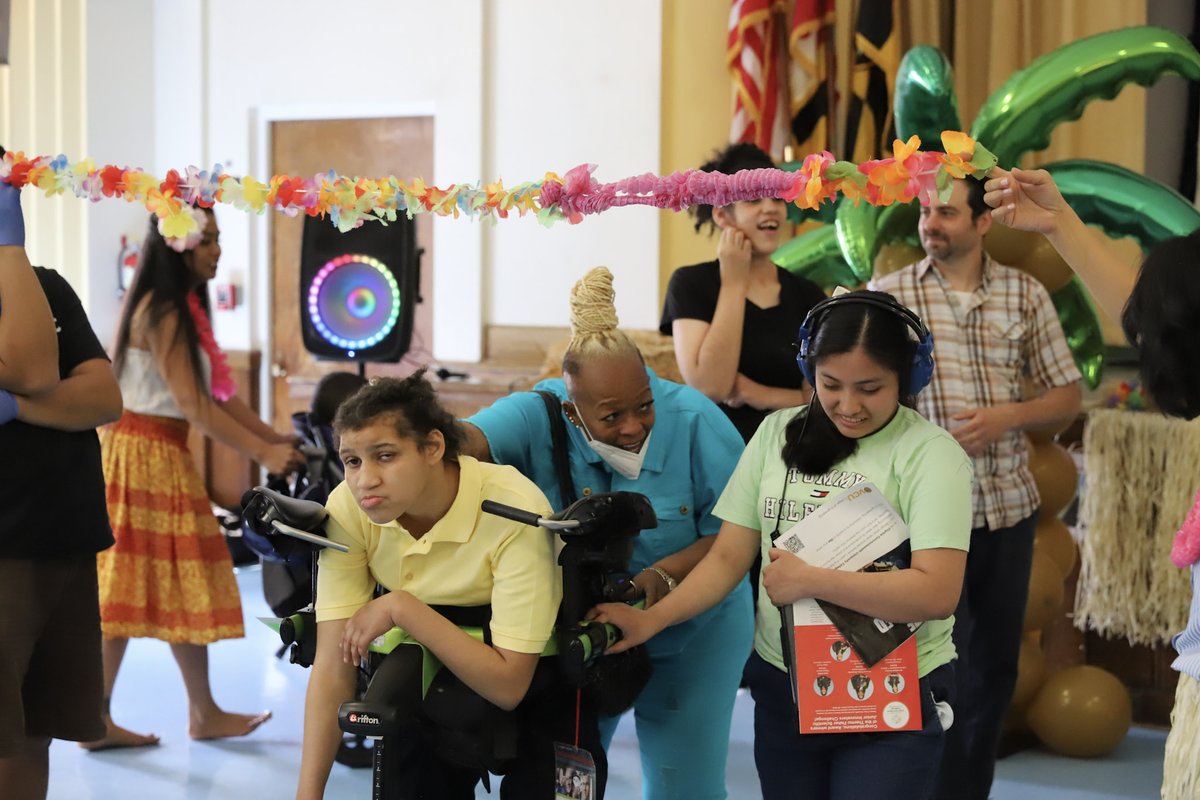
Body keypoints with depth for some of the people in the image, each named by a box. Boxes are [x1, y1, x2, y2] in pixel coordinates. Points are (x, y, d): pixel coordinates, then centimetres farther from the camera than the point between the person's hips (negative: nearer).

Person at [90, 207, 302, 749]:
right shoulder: (161, 312, -15)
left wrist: (275, 438, 10)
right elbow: (191, 404, -20)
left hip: (162, 455, 9)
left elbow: (216, 393, 14)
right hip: (143, 453, -9)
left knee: (157, 587, 9)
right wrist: (263, 454, -19)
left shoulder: (183, 308, 14)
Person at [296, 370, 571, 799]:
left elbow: (508, 685, -32)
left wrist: (403, 608, -35)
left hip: (534, 683, -3)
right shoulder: (347, 508, -23)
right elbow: (332, 664, -21)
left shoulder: (515, 510, -33)